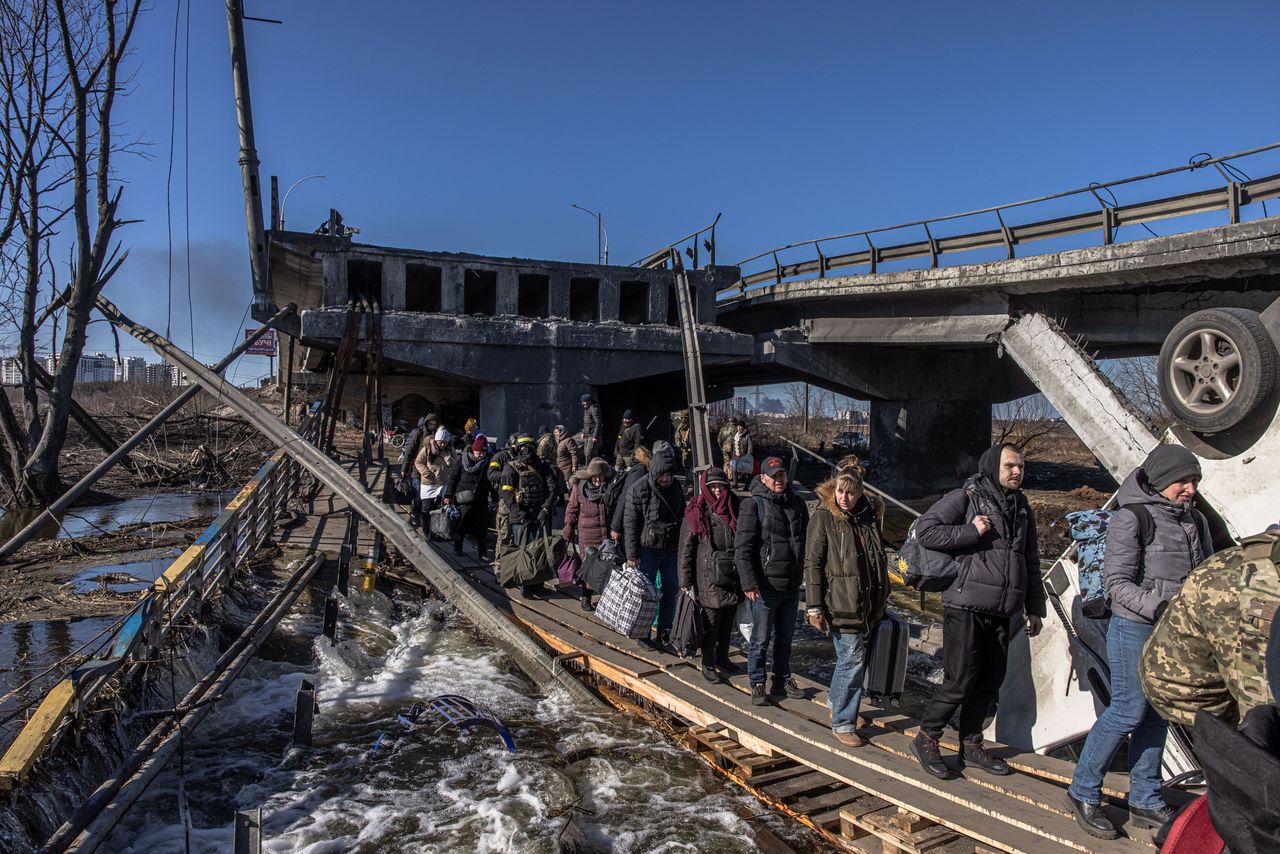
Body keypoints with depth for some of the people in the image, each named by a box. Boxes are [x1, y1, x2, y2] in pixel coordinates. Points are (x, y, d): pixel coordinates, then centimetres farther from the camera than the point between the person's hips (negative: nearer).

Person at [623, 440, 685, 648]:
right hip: (648, 549, -5)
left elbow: (683, 516, 16)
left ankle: (665, 632, 22)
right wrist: (631, 555, -14)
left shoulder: (676, 487, 5)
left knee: (671, 589, 10)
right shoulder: (638, 489, -12)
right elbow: (630, 524, -12)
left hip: (671, 550, 5)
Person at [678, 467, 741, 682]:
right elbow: (685, 549, -7)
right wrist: (685, 581, -9)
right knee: (711, 622, 1)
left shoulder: (734, 510, 6)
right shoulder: (696, 514, -8)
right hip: (709, 578, -5)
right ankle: (708, 664, 15)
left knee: (727, 621, 15)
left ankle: (722, 657, 32)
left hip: (733, 577, 5)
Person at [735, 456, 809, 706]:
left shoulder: (797, 504, 7)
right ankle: (757, 684, 18)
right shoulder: (754, 506, -11)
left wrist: (803, 574, 16)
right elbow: (742, 548, -15)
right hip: (765, 586, -6)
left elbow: (806, 540, 18)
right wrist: (749, 583, -21)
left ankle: (783, 680, 32)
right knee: (761, 639, 3)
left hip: (792, 586, 6)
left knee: (785, 637, 18)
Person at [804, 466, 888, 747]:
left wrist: (881, 600, 21)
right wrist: (814, 607, -14)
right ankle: (843, 723, 5)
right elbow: (812, 563, -10)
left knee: (849, 658, 17)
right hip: (839, 604, -6)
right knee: (853, 658, -7)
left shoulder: (868, 518, 9)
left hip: (866, 605, 6)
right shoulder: (823, 518, -7)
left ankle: (836, 698, 41)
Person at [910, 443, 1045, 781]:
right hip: (966, 607, -7)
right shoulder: (965, 498, -6)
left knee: (990, 681, 12)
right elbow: (925, 529, -14)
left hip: (1001, 613, 7)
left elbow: (1031, 562, 23)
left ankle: (971, 744, 27)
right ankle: (926, 739, 10)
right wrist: (970, 532, -18)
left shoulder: (1021, 508, 16)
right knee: (960, 680, -8)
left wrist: (1034, 608, 21)